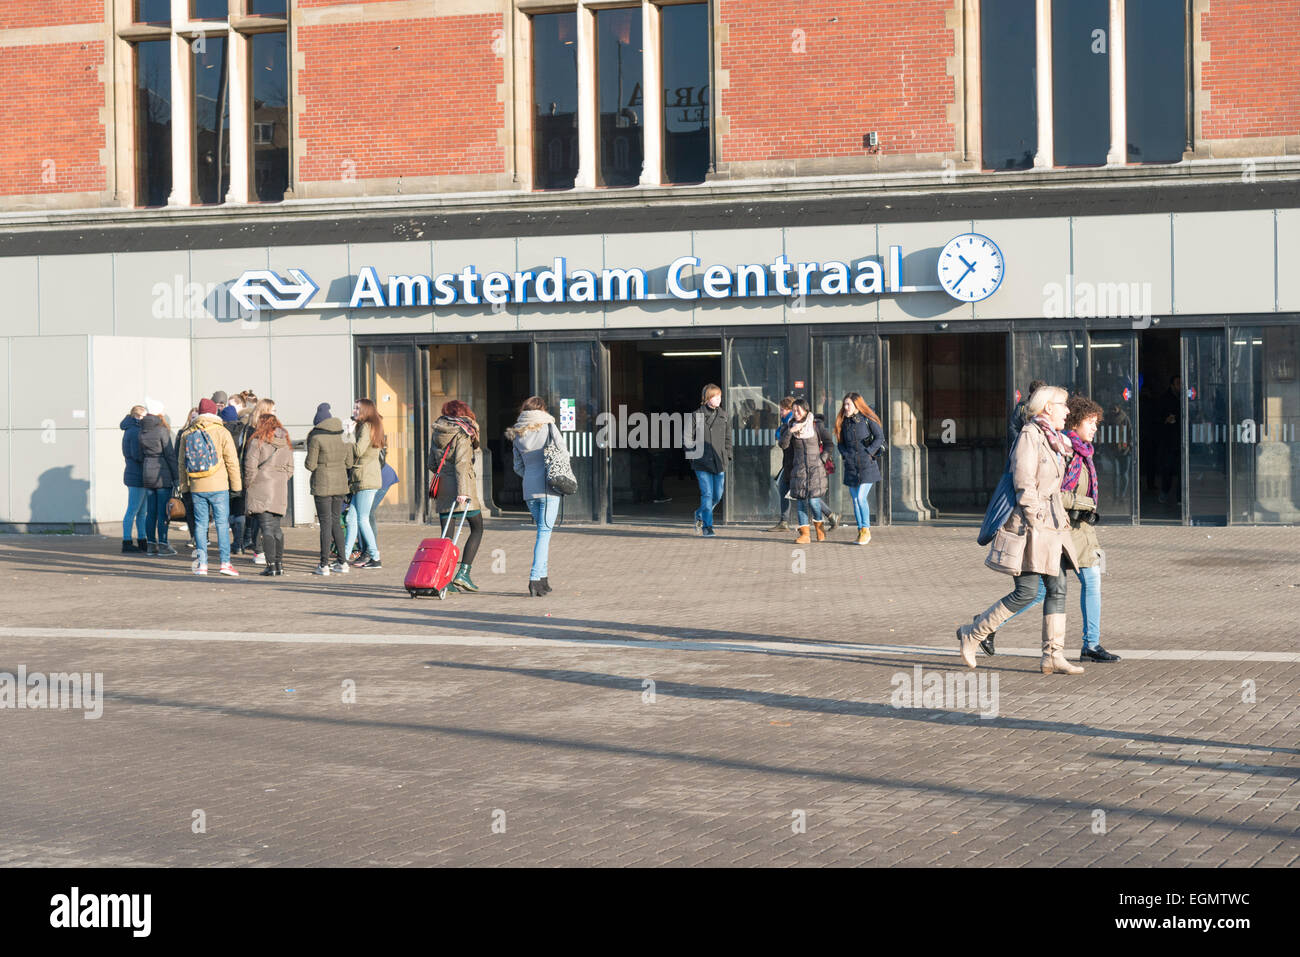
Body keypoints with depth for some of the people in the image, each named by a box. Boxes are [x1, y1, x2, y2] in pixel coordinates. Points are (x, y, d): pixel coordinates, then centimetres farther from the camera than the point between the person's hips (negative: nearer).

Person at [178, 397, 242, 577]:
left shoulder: (188, 434, 6)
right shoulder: (222, 433, -5)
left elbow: (181, 463, 11)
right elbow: (232, 461, -5)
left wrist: (184, 486, 19)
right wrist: (237, 485, 2)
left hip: (196, 488, 3)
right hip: (218, 487, -3)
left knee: (200, 523, 8)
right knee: (222, 522, 1)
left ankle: (202, 563, 5)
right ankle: (225, 562, -2)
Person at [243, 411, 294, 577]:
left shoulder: (257, 441, -6)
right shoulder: (286, 443, 12)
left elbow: (250, 466, -11)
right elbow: (290, 468, 14)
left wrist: (248, 485, 1)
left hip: (261, 490, -5)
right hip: (280, 492, 5)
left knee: (266, 528, -6)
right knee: (276, 527, 13)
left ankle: (271, 565, -10)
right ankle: (279, 564, 12)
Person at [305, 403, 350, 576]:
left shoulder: (316, 438, -12)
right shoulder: (339, 436, 6)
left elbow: (310, 465, -10)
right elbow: (347, 462, 11)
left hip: (323, 484, -5)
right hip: (340, 483, 5)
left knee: (325, 523, -2)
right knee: (336, 521, 14)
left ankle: (324, 565, 1)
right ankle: (342, 562, 11)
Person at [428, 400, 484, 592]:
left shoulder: (437, 434, 9)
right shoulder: (462, 434, -8)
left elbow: (432, 464, 14)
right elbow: (461, 463, -17)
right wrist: (462, 491, -21)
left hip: (442, 488, 5)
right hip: (462, 487, -5)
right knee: (477, 528, 6)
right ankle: (463, 573, -5)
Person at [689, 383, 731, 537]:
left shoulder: (723, 415, 9)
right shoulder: (697, 415, -3)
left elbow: (728, 438, 15)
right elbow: (689, 439, 0)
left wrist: (727, 457, 8)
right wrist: (692, 457, -4)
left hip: (719, 462, 4)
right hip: (702, 462, -4)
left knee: (718, 495, 6)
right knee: (707, 494, -8)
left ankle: (700, 515, 32)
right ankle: (707, 527, 0)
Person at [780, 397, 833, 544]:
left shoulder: (816, 425, -1)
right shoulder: (792, 426, 7)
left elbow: (829, 443, 3)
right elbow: (784, 445, -3)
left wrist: (822, 459, -6)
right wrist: (790, 431, -17)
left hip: (815, 468, -3)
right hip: (799, 469, 3)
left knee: (813, 499, -11)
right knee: (800, 500, -1)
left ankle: (819, 527, 15)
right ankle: (804, 534, 4)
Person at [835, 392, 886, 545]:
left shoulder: (867, 419, -4)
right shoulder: (844, 422, 10)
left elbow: (880, 437, -7)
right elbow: (840, 442, 18)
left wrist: (869, 452, -12)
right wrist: (845, 455, 1)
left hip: (866, 464, -5)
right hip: (851, 466, 5)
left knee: (861, 497, -13)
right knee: (855, 500, 6)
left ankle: (866, 530, -1)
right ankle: (860, 532, 13)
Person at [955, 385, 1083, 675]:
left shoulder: (1053, 441, 17)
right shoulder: (1029, 436, -11)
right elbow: (1024, 484, -16)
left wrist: (1061, 518, 18)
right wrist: (1035, 523, -19)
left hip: (1051, 524, 9)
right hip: (1032, 524, -9)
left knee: (1057, 589, 2)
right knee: (1026, 592, -10)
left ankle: (1053, 656, 3)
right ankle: (971, 634, 3)